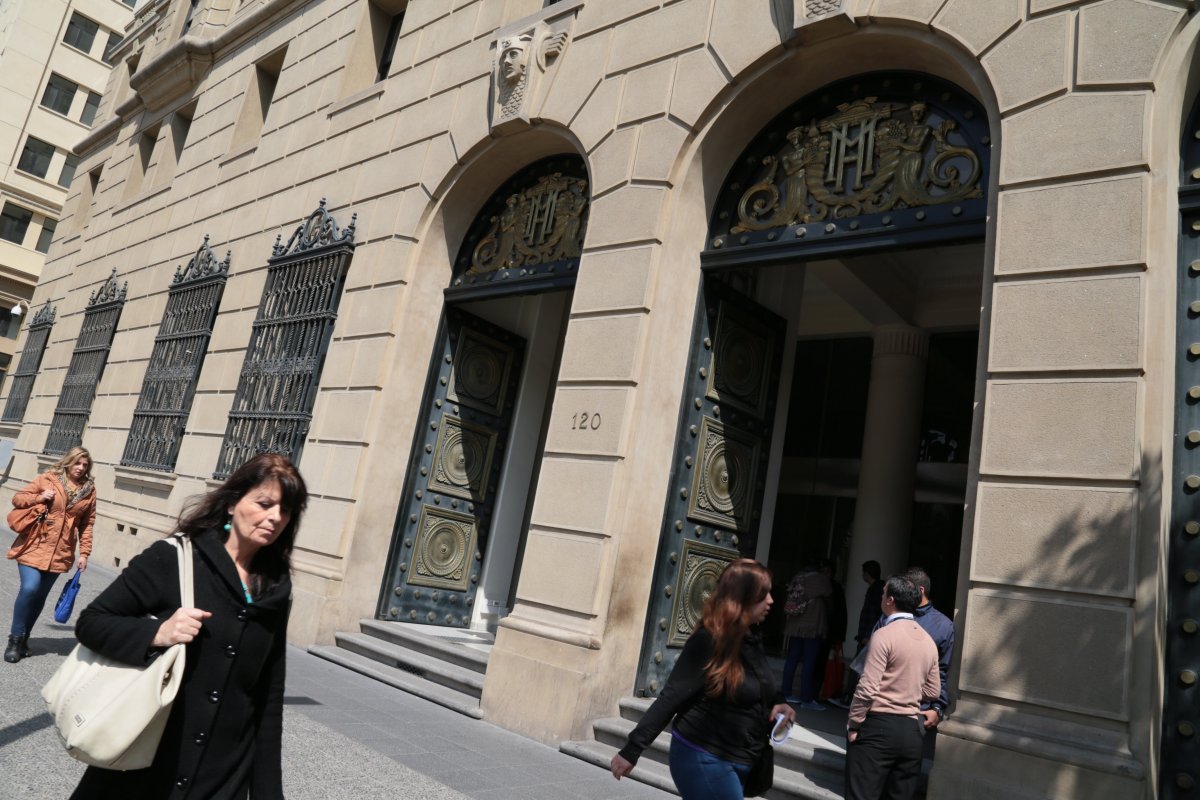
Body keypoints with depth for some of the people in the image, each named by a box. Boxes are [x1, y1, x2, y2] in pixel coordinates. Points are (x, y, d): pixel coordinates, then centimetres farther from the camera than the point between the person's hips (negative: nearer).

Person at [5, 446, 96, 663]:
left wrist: (84, 553, 3)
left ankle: (24, 637, 24)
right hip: (34, 546, -2)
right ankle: (15, 638, 2)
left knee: (41, 595, 6)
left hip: (60, 553, 2)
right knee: (30, 588, -15)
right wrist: (39, 498, -14)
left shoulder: (89, 490, 5)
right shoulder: (48, 478, -1)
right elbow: (17, 498, 6)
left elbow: (87, 524, 8)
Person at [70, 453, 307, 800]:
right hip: (138, 764, -2)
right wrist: (157, 633, -24)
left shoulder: (276, 591, 1)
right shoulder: (173, 559, -10)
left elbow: (270, 700, 6)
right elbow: (90, 622, -5)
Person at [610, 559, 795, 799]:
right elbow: (670, 698, -20)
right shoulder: (708, 642, -20)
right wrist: (632, 749, -20)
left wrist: (778, 703, -2)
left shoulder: (752, 640, 5)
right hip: (704, 759, -8)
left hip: (739, 762, 8)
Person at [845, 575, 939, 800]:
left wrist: (853, 724, -7)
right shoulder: (928, 641, 9)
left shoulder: (885, 634, -13)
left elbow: (868, 688, -16)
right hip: (912, 730, 7)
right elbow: (932, 692, 16)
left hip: (878, 726, -7)